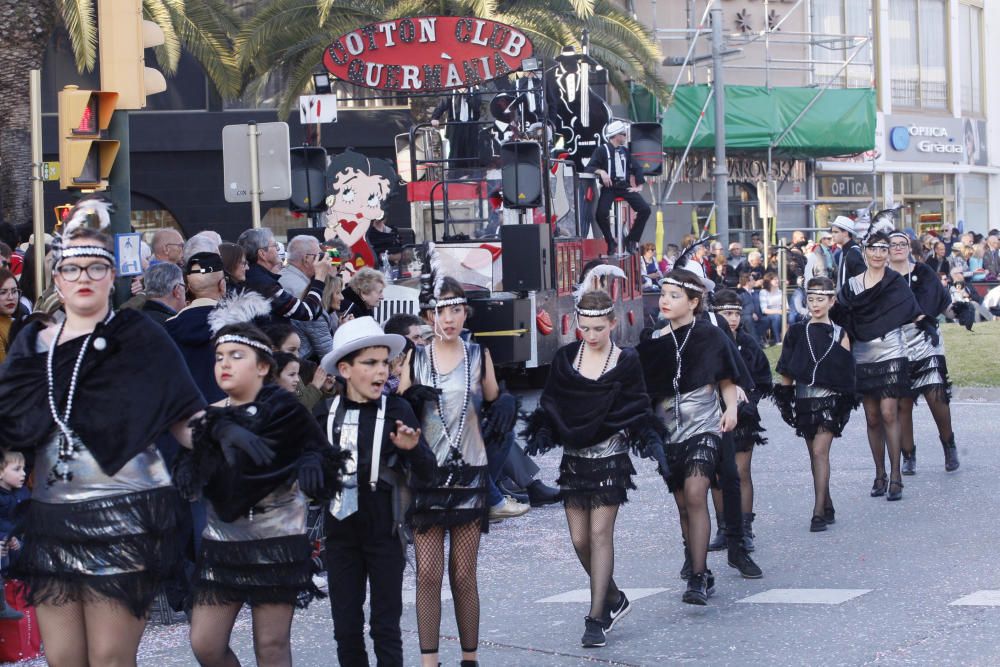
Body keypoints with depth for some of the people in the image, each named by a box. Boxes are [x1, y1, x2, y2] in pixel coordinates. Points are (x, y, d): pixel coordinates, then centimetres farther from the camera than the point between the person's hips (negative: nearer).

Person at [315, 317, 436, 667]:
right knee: (346, 628, 10)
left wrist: (412, 449, -25)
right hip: (340, 533, 3)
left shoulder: (397, 410, -7)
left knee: (385, 627, 5)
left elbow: (427, 473, -7)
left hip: (385, 533, -3)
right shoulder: (325, 412, 0)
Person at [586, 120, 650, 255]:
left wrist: (639, 186, 7)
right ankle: (611, 242, -4)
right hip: (609, 187, -5)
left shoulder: (625, 151, 15)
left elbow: (636, 168, 19)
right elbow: (590, 167, -8)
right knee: (601, 213, -28)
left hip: (625, 186, 5)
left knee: (645, 209, -12)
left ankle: (631, 239, 4)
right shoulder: (602, 150, -1)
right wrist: (601, 171, -27)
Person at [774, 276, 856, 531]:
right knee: (815, 455, 9)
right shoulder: (797, 332, 7)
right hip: (804, 400, 3)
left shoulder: (839, 334, 2)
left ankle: (819, 512, -14)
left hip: (829, 398, -3)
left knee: (820, 452, -12)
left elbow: (846, 373, 1)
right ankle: (827, 507, 20)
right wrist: (784, 397, 1)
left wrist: (846, 402, -5)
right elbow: (786, 370, 7)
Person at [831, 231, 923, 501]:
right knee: (872, 418, 7)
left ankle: (895, 476, -8)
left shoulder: (896, 283, 1)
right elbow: (841, 317, 5)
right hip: (863, 359, 3)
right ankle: (879, 474, 16)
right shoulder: (852, 284, 9)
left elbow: (913, 313, -5)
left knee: (888, 414, -11)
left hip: (891, 356, -3)